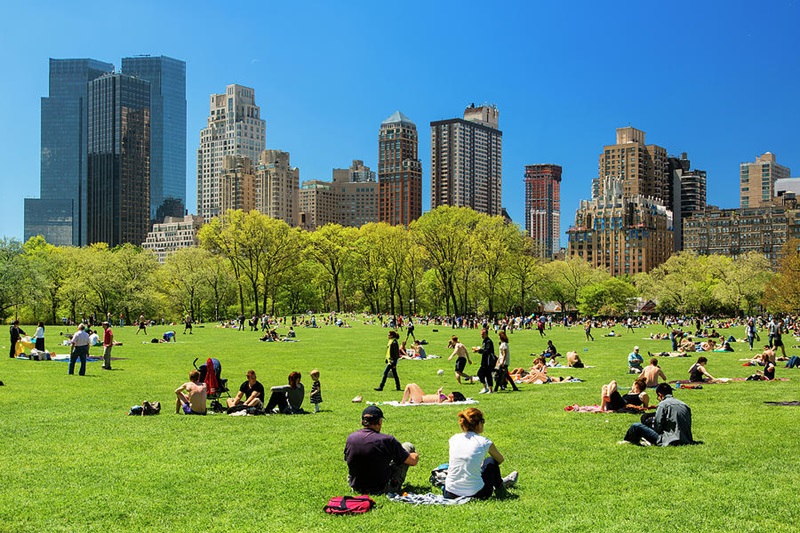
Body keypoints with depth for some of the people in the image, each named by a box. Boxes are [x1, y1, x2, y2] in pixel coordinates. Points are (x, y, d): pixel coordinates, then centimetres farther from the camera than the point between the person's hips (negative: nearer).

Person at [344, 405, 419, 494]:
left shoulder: (350, 438, -9)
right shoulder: (386, 440, -22)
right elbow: (413, 461, -12)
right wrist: (415, 455, 13)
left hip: (356, 488, 5)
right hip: (381, 489, -5)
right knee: (408, 447, 10)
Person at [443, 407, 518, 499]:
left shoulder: (453, 439, 3)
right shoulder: (484, 442, -5)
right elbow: (501, 460, 16)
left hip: (449, 495, 3)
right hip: (475, 494, -3)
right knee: (490, 461, 18)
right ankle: (499, 486, 46)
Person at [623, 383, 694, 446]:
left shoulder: (663, 404, -6)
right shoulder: (684, 405, 14)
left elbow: (657, 426, -8)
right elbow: (688, 426, 16)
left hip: (670, 441, -8)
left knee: (636, 426, -3)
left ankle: (628, 442, 23)